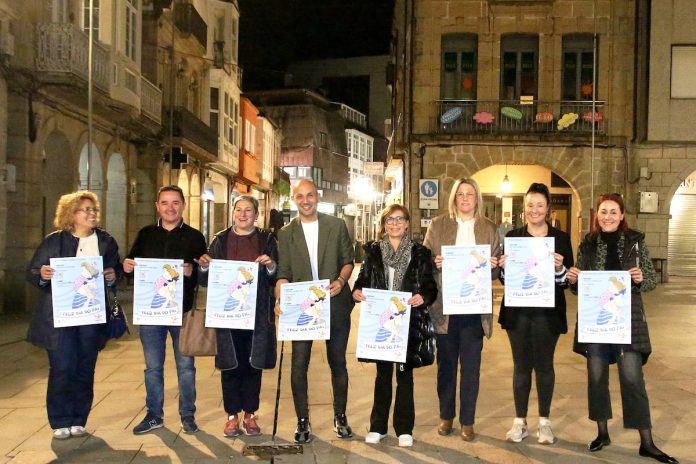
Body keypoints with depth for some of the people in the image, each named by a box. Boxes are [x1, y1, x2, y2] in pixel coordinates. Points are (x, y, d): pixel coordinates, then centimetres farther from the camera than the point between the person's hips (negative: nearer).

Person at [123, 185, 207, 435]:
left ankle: (187, 415, 19)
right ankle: (154, 415, 23)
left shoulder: (194, 237, 2)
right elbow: (131, 264, 11)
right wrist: (127, 267, -11)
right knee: (153, 367, 10)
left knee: (186, 365, 6)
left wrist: (192, 271, -23)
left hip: (183, 311, -2)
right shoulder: (145, 234, 9)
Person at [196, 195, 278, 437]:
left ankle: (250, 414, 18)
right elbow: (207, 280, 9)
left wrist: (271, 266, -16)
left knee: (253, 364, 5)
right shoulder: (220, 240, 8)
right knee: (230, 364, 4)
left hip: (257, 314, 0)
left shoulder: (267, 240, 5)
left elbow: (277, 279, 4)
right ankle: (232, 415, 16)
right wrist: (204, 267, -11)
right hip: (227, 312, 1)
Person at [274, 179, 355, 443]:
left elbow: (348, 260, 7)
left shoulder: (336, 226, 6)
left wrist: (341, 280, -13)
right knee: (299, 364, -3)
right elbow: (283, 273, 2)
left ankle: (340, 417, 25)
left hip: (335, 304, 0)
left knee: (337, 361, 9)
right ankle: (302, 421, 10)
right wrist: (280, 300, -14)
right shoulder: (286, 234, 6)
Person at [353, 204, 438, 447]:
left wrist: (423, 297, -20)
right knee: (382, 373, 11)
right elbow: (363, 279, 9)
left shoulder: (420, 253, 1)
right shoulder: (373, 250, 6)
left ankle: (404, 429, 17)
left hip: (408, 321, -1)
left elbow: (430, 287, 1)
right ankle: (378, 426, 21)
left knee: (405, 374, 6)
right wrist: (357, 291, -12)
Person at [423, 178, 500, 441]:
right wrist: (434, 263, -14)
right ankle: (446, 416, 24)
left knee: (471, 365, 3)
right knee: (446, 363, 9)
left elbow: (496, 269, 11)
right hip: (444, 305, 0)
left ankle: (467, 421, 15)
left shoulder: (489, 229, 9)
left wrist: (493, 266, -11)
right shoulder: (438, 225, 7)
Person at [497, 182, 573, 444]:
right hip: (518, 312, 1)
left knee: (544, 366, 9)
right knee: (521, 366, 9)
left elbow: (568, 280, -1)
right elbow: (504, 278, 6)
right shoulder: (512, 236, 5)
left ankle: (544, 421, 22)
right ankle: (519, 421, 19)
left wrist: (559, 269, -21)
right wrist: (504, 268, -15)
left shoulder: (561, 238, 2)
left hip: (547, 313, -1)